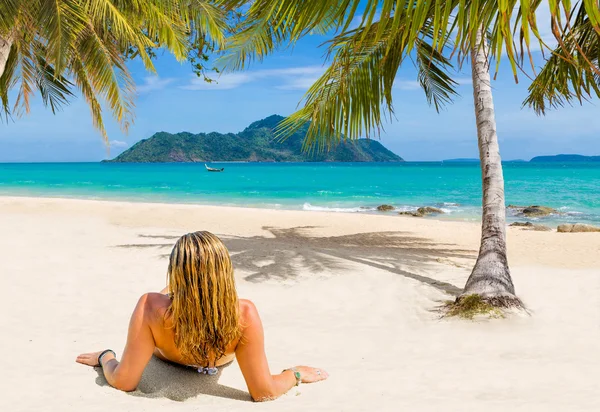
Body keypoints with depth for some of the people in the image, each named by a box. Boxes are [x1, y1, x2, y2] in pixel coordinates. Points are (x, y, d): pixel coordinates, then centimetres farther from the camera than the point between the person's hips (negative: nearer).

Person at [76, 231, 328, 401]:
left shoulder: (151, 307, -48)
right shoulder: (244, 314, -46)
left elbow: (124, 382, -36)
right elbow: (264, 393, -37)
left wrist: (105, 357, -16)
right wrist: (297, 374, -19)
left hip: (166, 354, 0)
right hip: (220, 358, 1)